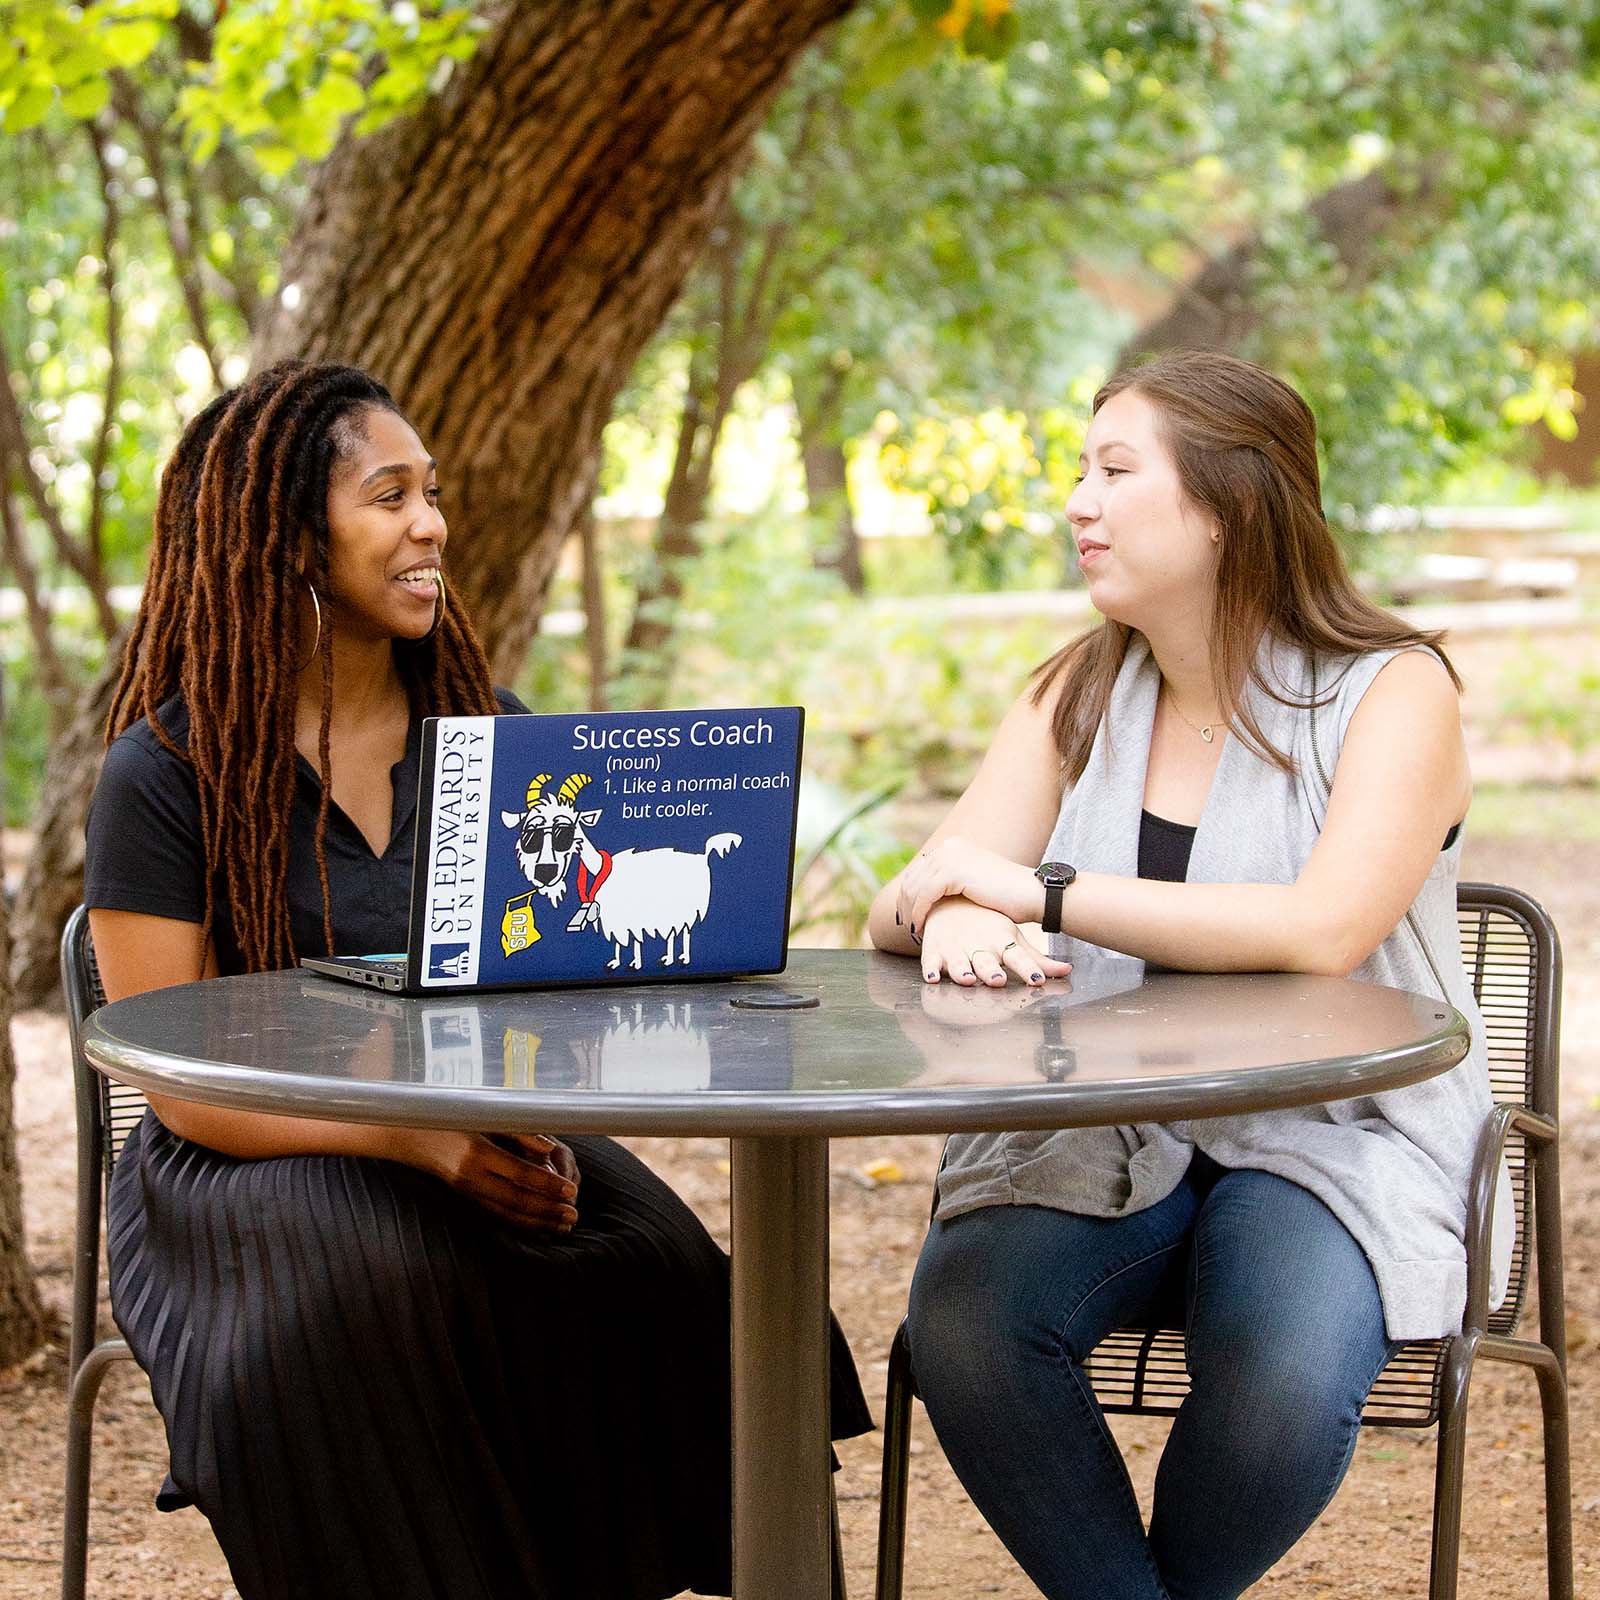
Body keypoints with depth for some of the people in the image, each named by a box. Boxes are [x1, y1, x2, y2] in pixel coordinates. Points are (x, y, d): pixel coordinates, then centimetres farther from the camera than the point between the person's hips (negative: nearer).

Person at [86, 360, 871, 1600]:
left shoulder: (492, 729, 10)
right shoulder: (165, 774, -5)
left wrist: (532, 1122, -15)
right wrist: (421, 1144, -23)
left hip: (486, 1146, 3)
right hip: (248, 1166, -3)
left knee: (645, 1274, -28)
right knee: (370, 1301, -36)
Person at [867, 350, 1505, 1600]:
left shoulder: (1392, 692, -4)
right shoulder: (1081, 696, 12)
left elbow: (1322, 931, -21)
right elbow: (908, 906, 5)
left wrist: (1038, 891, -19)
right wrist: (957, 924, -21)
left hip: (1333, 1138, -3)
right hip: (1096, 1136, 4)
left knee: (1285, 1377, -33)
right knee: (961, 1321, -27)